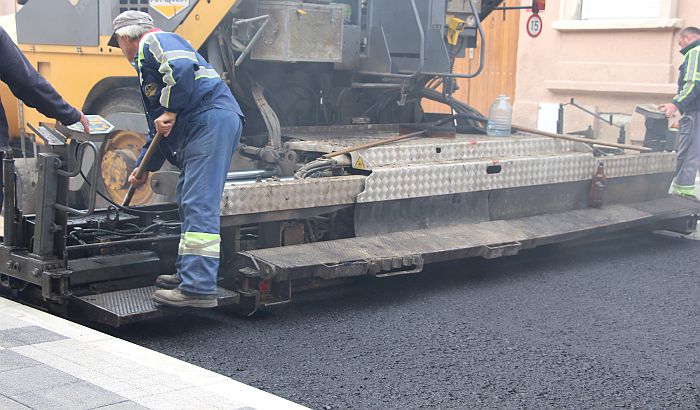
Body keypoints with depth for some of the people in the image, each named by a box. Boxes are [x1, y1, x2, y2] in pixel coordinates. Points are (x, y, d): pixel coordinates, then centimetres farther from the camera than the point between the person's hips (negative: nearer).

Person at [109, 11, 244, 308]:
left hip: (210, 119, -11)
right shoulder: (147, 60, 35)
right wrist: (144, 168, 42)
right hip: (201, 128, 11)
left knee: (199, 206, -16)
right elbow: (158, 128, 39)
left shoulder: (152, 42, 4)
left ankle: (199, 288, -20)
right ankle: (188, 274, 26)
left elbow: (183, 69, -21)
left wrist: (170, 111, -14)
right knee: (188, 202, 18)